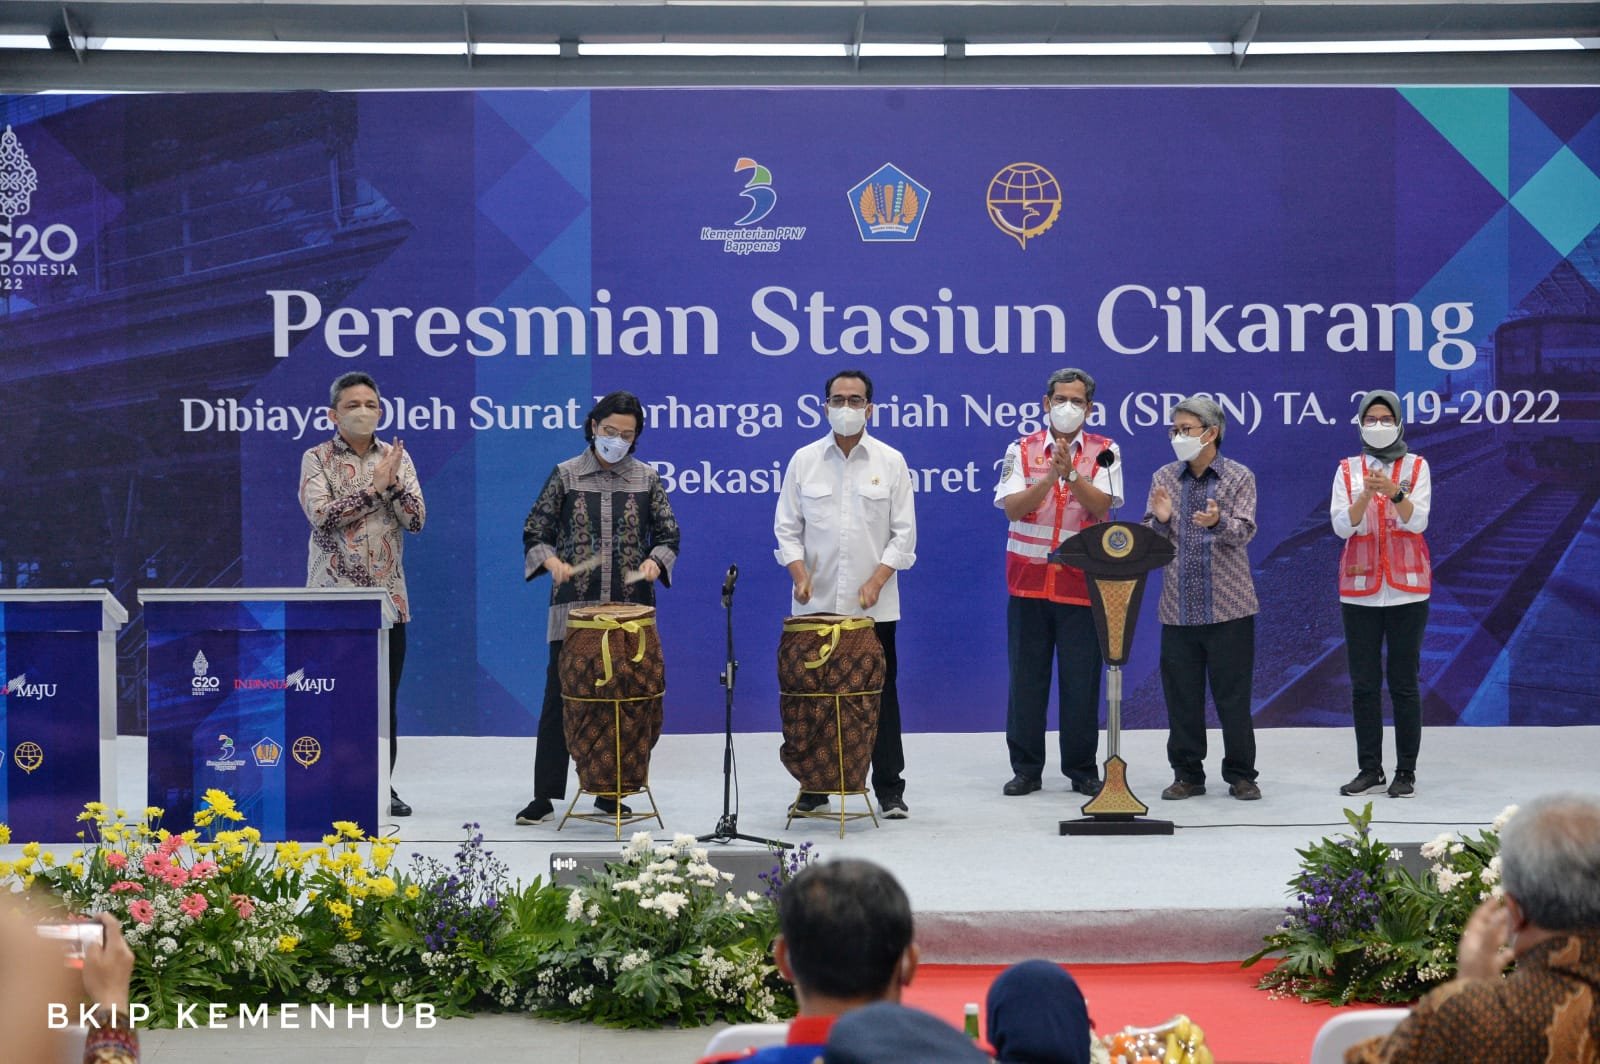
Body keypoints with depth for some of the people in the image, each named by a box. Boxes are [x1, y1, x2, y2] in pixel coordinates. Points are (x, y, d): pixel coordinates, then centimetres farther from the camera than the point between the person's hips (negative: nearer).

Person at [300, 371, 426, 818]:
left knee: (385, 697, 6)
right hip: (334, 597, -3)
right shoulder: (317, 459, 0)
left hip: (388, 598, 3)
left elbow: (417, 519, 0)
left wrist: (393, 483, -15)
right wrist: (374, 487, -15)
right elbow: (322, 515, -15)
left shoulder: (396, 457, 9)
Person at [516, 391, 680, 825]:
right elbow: (535, 532, 4)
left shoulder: (647, 479, 6)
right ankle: (544, 796, 4)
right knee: (559, 699, -2)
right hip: (574, 608, -1)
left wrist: (655, 560, -12)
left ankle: (609, 793, 15)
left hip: (630, 610, 1)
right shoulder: (566, 475, 3)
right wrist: (551, 561, -16)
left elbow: (668, 534, 8)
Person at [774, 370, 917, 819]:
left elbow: (903, 533, 1)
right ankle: (814, 787, 13)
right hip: (816, 605, 1)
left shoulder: (890, 462, 3)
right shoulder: (804, 460, 5)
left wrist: (876, 581, -11)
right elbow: (787, 528, 6)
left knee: (881, 694, 3)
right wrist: (800, 575, -9)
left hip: (874, 607, -1)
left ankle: (890, 790, 10)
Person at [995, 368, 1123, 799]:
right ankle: (1026, 768, 11)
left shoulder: (1104, 452, 5)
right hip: (1028, 580, 1)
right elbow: (1012, 506, -7)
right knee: (1026, 676, 4)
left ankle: (1082, 769, 11)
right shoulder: (1022, 450, 6)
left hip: (1081, 581, -1)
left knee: (1082, 679, 1)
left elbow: (1102, 506, -10)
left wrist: (1071, 474, -25)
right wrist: (1050, 477, -21)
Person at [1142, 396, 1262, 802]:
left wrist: (1218, 521, -32)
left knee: (1233, 693, 1)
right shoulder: (1163, 478, 9)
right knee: (1181, 694, 5)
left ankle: (1241, 775, 10)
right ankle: (1187, 773, 15)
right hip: (1178, 607, 3)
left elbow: (1244, 532, -11)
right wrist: (1160, 520, -16)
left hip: (1228, 605, -3)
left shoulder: (1239, 478, 0)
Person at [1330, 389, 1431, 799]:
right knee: (1363, 684, 3)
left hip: (1406, 589, -2)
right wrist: (1365, 495, -22)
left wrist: (1394, 492, -28)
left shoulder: (1416, 467, 3)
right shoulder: (1347, 470, 6)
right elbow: (1342, 526, -5)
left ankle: (1406, 771, 3)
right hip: (1359, 591, 2)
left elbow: (1417, 521, -10)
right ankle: (1369, 768, 9)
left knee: (1404, 682, -1)